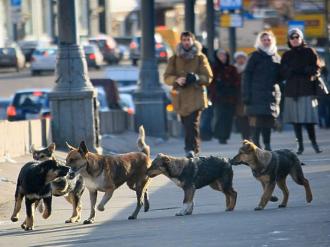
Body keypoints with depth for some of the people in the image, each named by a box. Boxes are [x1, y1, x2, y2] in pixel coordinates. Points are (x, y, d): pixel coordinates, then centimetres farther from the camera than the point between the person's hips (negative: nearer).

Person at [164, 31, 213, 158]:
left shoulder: (200, 58, 6)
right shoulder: (174, 59, 12)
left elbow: (208, 77, 2)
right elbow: (167, 77, 6)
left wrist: (197, 78, -19)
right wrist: (177, 80, -16)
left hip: (196, 97, -3)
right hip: (180, 98, 3)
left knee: (192, 124, -16)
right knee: (187, 125, 6)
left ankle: (191, 149, -22)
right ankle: (193, 149, 18)